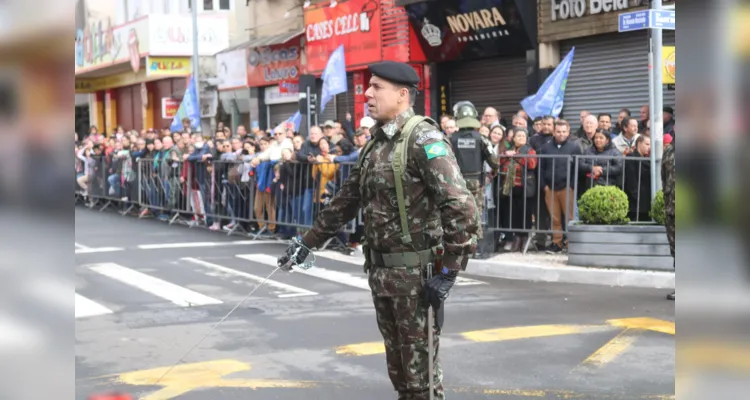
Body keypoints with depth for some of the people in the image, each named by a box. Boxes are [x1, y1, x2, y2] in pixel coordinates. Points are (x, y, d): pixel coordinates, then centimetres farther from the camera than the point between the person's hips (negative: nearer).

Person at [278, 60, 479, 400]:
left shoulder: (423, 139, -14)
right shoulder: (376, 143, 12)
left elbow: (460, 206, -22)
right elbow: (347, 200, 22)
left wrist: (449, 272, -23)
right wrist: (307, 242, 22)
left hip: (416, 271, -8)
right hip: (380, 270, 8)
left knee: (420, 368, -2)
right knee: (397, 365, 16)